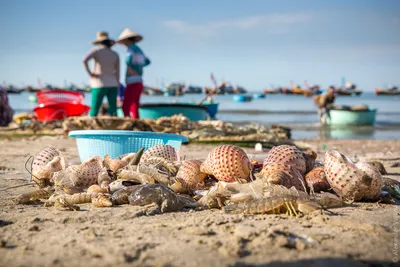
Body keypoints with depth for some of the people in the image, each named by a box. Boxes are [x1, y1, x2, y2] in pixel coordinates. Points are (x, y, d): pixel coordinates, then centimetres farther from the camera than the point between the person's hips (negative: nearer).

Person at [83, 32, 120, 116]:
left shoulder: (97, 50, -5)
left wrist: (90, 73, -11)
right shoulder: (115, 54, 6)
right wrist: (117, 87, 9)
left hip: (100, 85, -3)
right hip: (112, 84, 3)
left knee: (94, 110, -1)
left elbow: (84, 60, -21)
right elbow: (117, 72, 4)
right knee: (113, 111, 5)